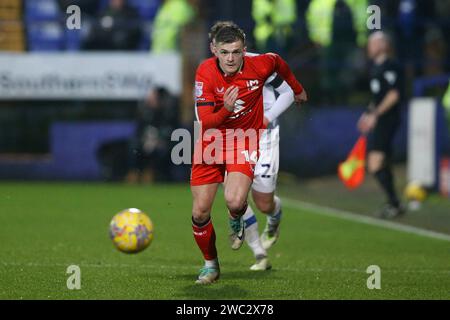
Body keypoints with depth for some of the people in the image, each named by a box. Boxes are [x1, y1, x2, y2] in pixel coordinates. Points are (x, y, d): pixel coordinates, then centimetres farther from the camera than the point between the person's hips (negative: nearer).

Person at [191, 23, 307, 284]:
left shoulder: (258, 66, -17)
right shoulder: (205, 72, -19)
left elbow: (279, 63, 10)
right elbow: (206, 121, -21)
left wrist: (298, 89, 26)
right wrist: (226, 109, -41)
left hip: (245, 140, -1)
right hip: (211, 142, 1)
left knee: (235, 201, -26)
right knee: (200, 212, -1)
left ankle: (236, 221, 14)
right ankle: (210, 264, 26)